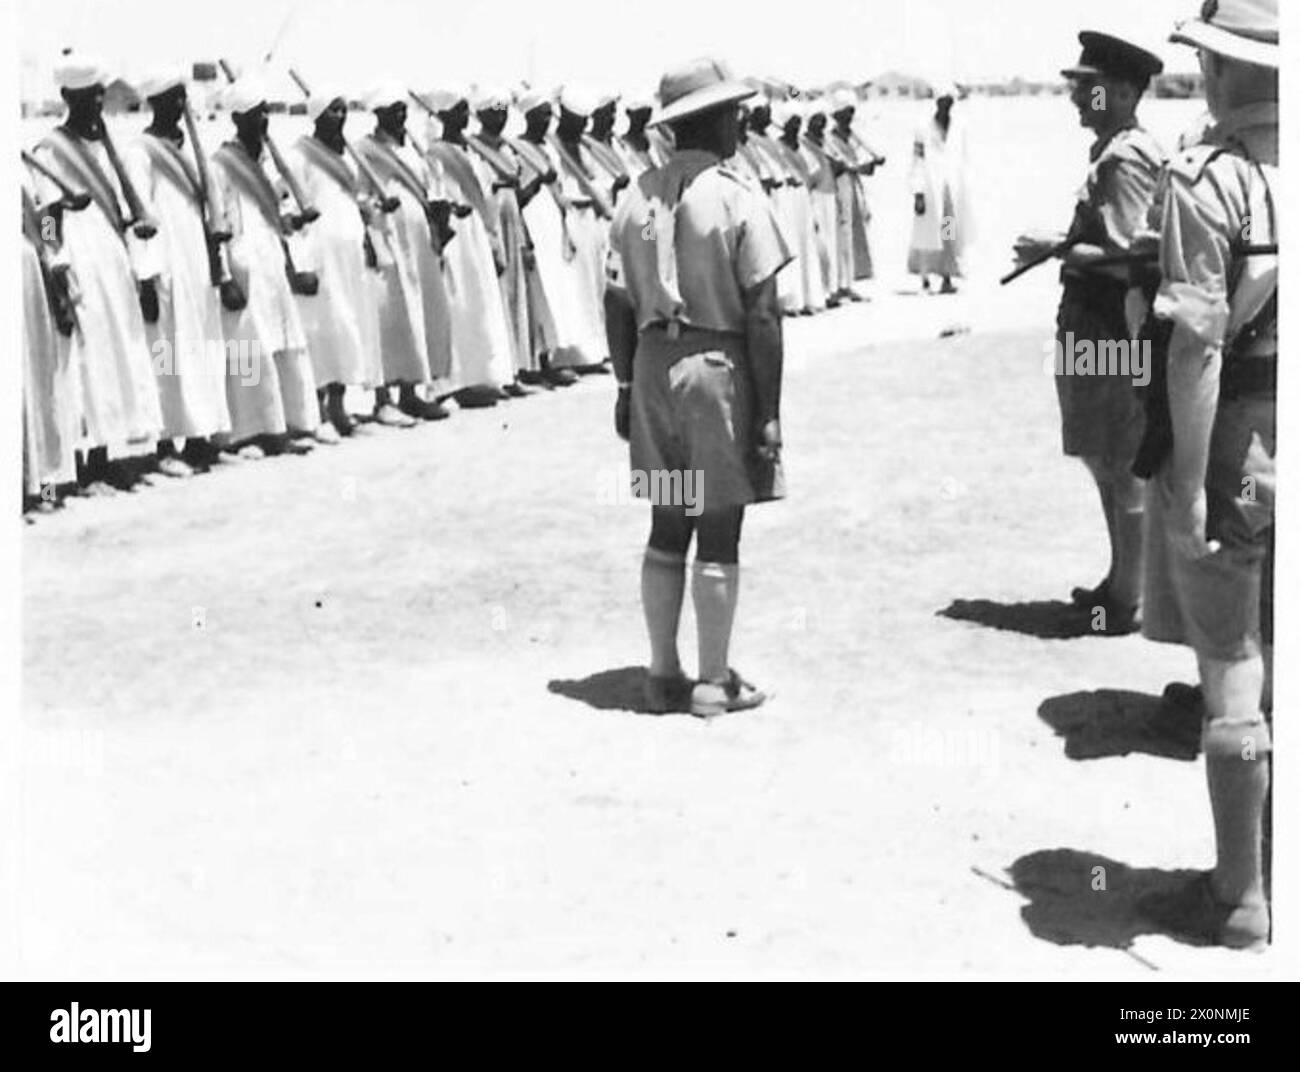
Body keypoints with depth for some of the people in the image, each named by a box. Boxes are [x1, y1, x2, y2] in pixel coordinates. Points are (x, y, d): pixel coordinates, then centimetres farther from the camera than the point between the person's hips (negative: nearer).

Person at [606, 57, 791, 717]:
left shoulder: (638, 198, 5)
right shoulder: (738, 200, -10)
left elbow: (621, 304, 8)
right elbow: (761, 314, -11)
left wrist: (627, 385, 17)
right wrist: (769, 410, -7)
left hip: (655, 367, 5)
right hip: (719, 368, -5)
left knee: (668, 530, 14)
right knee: (719, 534, 3)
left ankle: (664, 675, 20)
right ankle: (714, 681, 11)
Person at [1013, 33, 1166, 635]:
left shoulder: (1127, 160, -18)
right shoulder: (1110, 151, 13)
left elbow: (1128, 259, -24)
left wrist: (1055, 249, -17)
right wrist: (1064, 248, 9)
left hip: (1113, 338, -10)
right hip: (1092, 332, 10)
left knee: (1122, 471, 0)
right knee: (1106, 462, 19)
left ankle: (1131, 600, 10)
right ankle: (1121, 582, 31)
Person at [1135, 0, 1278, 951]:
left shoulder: (1204, 181, -15)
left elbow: (1200, 345, -20)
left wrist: (1188, 485, -18)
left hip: (1235, 445, -6)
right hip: (1283, 445, 6)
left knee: (1233, 669, 2)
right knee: (1279, 666, 16)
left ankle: (1240, 898, 12)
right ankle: (1271, 871, 28)